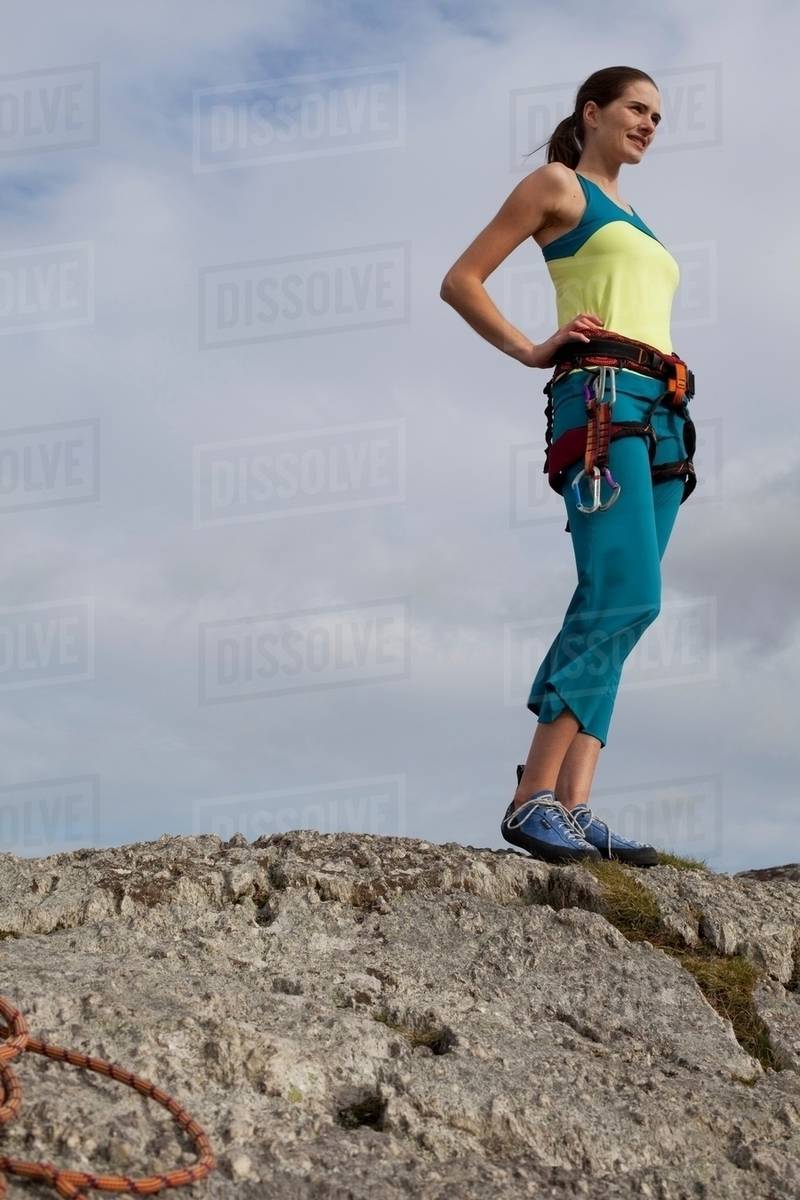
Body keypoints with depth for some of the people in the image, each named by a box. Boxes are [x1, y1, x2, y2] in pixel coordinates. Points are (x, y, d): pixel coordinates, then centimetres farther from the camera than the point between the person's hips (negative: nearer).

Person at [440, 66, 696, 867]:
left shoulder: (632, 221, 29)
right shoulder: (557, 184, 7)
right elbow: (460, 281, 2)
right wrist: (531, 351, -4)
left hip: (660, 415, 8)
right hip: (602, 398, -8)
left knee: (611, 607, -2)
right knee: (624, 598, -22)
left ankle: (573, 806, -8)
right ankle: (533, 800, -24)